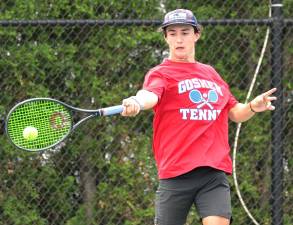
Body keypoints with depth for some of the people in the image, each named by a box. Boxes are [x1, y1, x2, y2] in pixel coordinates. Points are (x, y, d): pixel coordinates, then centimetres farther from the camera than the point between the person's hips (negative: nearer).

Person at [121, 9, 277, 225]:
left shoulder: (212, 74, 19)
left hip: (215, 172, 3)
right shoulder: (161, 74, 1)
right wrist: (136, 103, -46)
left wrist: (252, 107, 5)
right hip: (176, 172, -3)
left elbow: (235, 113, 27)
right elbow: (150, 95, -22)